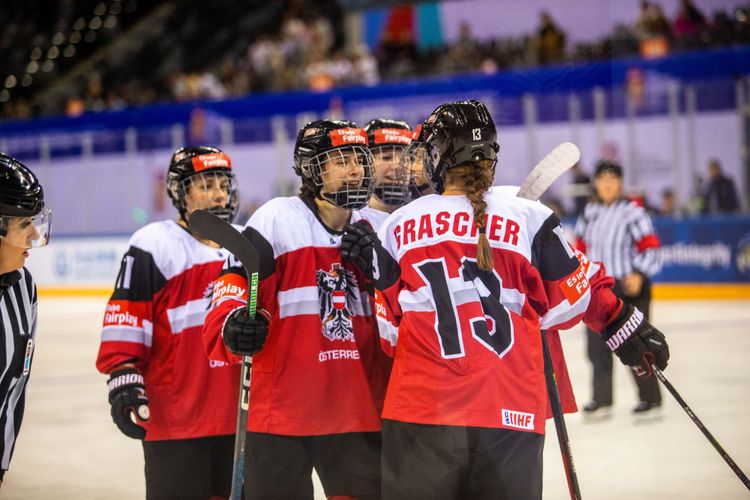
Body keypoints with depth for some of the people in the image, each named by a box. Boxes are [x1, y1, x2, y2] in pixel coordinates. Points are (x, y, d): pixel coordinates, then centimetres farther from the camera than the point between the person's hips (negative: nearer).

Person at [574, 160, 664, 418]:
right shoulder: (591, 211, 8)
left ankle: (651, 400, 9)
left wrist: (639, 274, -23)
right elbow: (582, 244, 19)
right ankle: (601, 400, 19)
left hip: (629, 286, -6)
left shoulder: (632, 211, -12)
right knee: (597, 346, 7)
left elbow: (650, 247, -12)